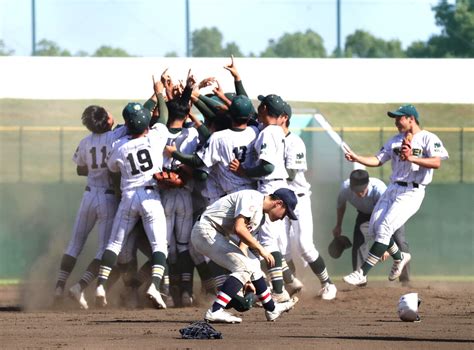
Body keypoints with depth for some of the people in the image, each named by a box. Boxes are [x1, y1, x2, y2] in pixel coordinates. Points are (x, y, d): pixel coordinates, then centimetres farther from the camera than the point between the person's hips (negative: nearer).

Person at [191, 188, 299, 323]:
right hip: (206, 231, -11)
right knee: (244, 267, -17)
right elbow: (238, 228, -28)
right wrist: (260, 249, -20)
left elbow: (243, 242, 15)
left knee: (252, 264, 17)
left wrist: (246, 279, 9)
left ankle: (272, 309, 29)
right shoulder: (252, 198, -17)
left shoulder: (260, 215, 14)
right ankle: (215, 311, -24)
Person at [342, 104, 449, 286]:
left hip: (412, 192, -8)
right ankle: (399, 257, 29)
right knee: (374, 228, 3)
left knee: (384, 229, -16)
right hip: (392, 189, 8)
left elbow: (436, 163, -19)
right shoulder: (395, 140, 17)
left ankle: (362, 274, -17)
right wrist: (357, 158, -1)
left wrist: (411, 158, -26)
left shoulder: (428, 138, -5)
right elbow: (377, 160, 14)